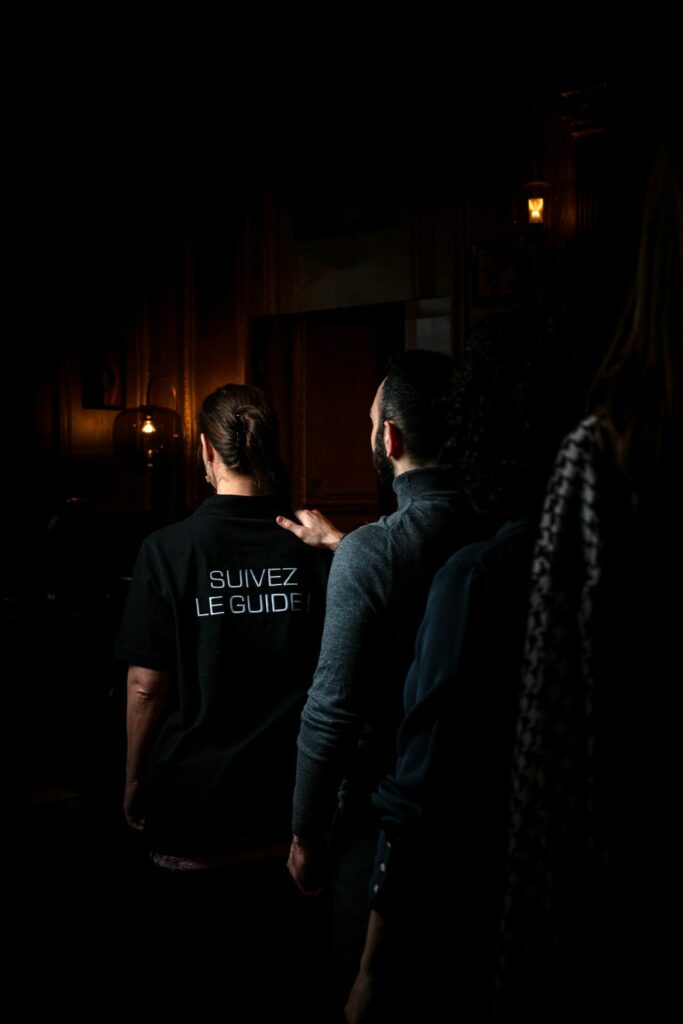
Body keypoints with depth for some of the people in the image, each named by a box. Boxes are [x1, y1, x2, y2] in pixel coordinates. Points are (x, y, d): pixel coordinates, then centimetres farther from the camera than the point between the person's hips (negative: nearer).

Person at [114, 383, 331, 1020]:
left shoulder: (167, 549, -14)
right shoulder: (314, 549, -8)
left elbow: (146, 685, -11)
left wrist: (134, 783, 2)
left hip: (190, 800, -2)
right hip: (285, 798, 2)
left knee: (185, 949, 17)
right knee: (267, 951, 18)